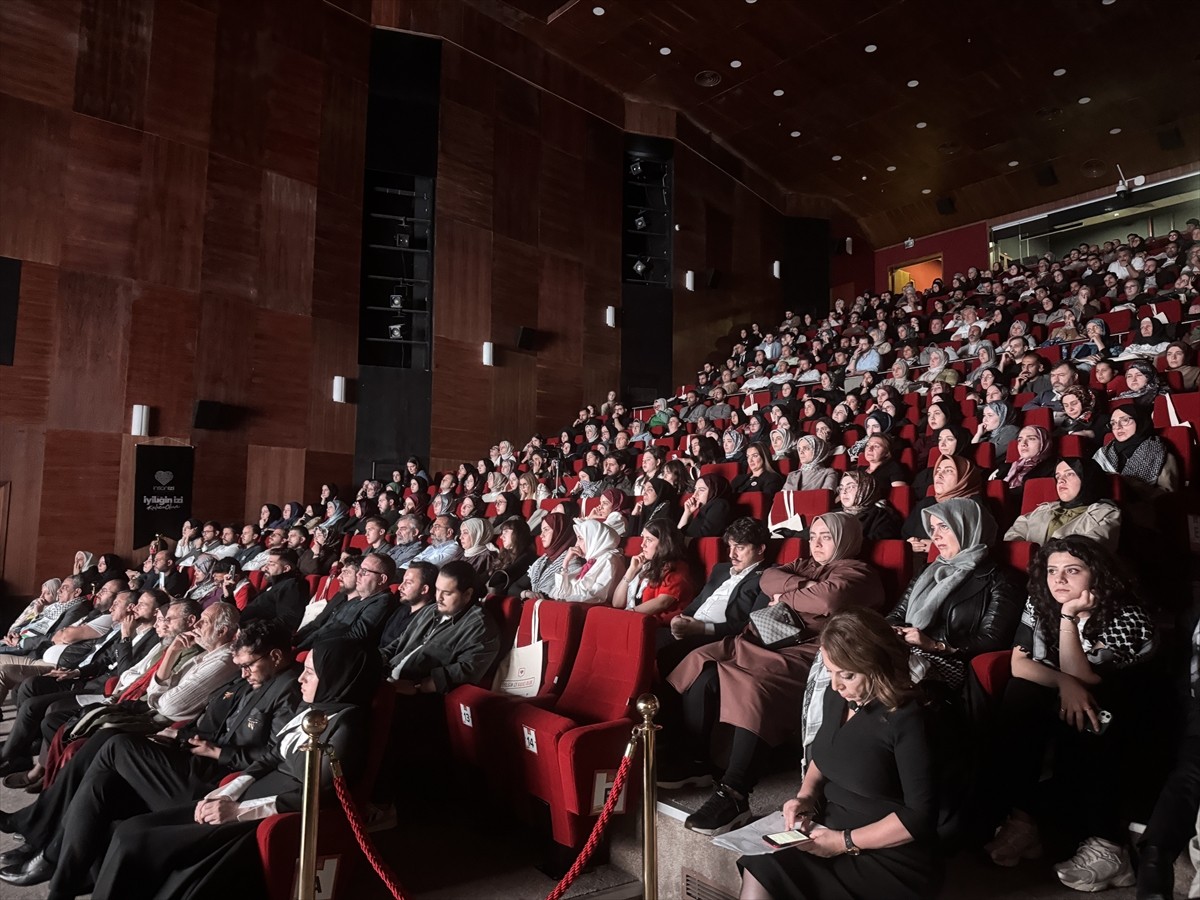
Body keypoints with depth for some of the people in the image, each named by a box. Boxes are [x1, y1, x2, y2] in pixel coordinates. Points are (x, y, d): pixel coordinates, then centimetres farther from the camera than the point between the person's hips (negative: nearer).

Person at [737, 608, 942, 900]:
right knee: (757, 868, -18)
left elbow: (920, 815, -19)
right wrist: (806, 795, 1)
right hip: (830, 829, 7)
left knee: (765, 871, -22)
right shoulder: (838, 696, 3)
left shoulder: (906, 719, -19)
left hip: (890, 859, -6)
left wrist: (845, 842, -19)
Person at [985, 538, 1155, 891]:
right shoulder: (1039, 603, -6)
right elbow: (1019, 664, -11)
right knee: (1018, 694, -31)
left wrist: (1068, 616, -30)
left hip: (1102, 710, -2)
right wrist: (1064, 684, -28)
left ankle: (1106, 844, -29)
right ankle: (1021, 820, -27)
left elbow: (1080, 679, -25)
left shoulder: (1126, 618, -16)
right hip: (1052, 703, 2)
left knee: (1074, 731, -35)